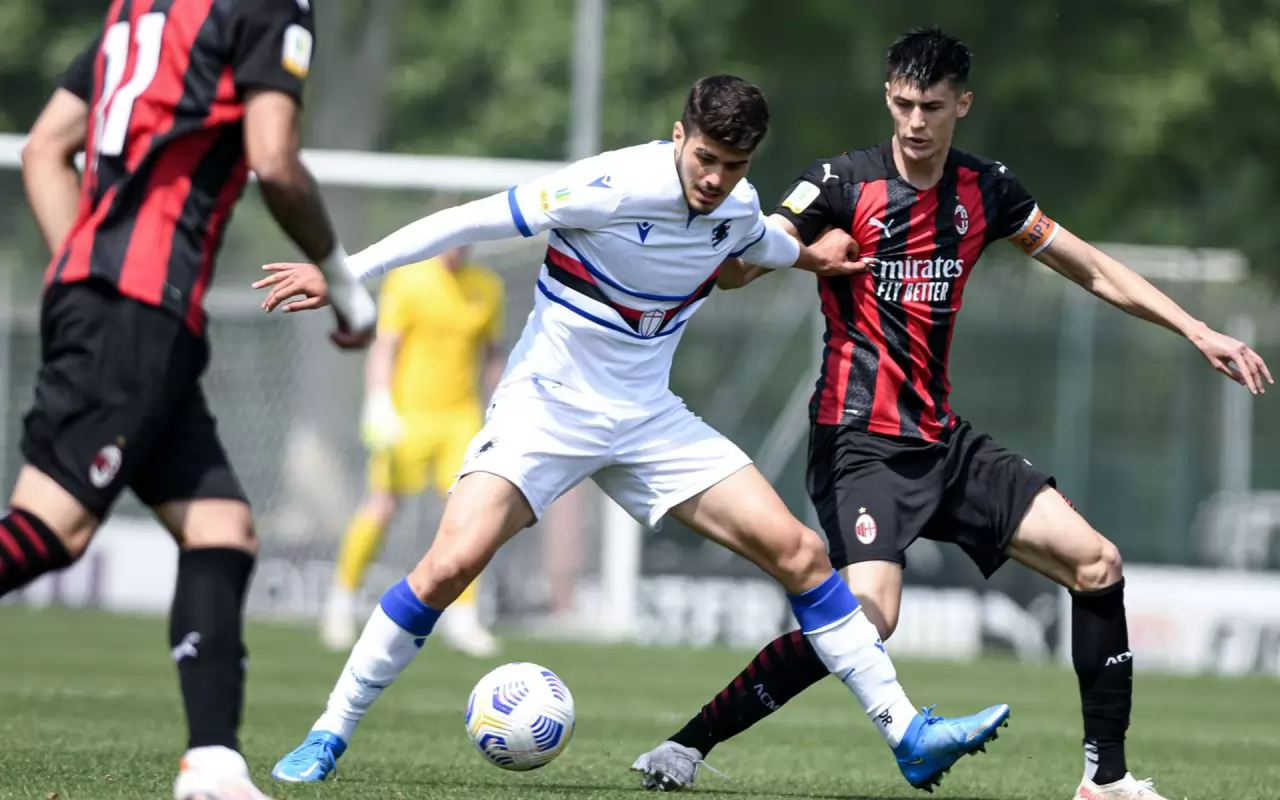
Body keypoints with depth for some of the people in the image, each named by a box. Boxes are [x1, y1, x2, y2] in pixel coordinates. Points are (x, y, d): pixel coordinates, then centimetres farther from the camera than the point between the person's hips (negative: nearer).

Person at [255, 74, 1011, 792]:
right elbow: (468, 222, -19)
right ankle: (329, 735, -8)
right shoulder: (612, 188, -23)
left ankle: (909, 734, 3)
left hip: (649, 420, 5)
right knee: (451, 563, -24)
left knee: (797, 550, -4)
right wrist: (343, 272, -19)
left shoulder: (740, 210, -3)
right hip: (546, 408, -5)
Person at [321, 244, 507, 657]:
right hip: (408, 412, -3)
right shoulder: (408, 279, -6)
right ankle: (342, 600, 16)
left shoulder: (486, 286, 8)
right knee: (381, 507, -1)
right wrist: (378, 403, -19)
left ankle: (462, 619, -3)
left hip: (462, 415, 3)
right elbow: (384, 346, -9)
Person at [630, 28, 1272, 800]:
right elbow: (740, 264, -19)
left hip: (943, 439, 7)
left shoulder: (985, 190, 6)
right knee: (867, 617, -27)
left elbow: (1095, 270, 15)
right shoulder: (843, 184, -10)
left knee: (1096, 563, 0)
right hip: (862, 441, -7)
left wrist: (1198, 331, 9)